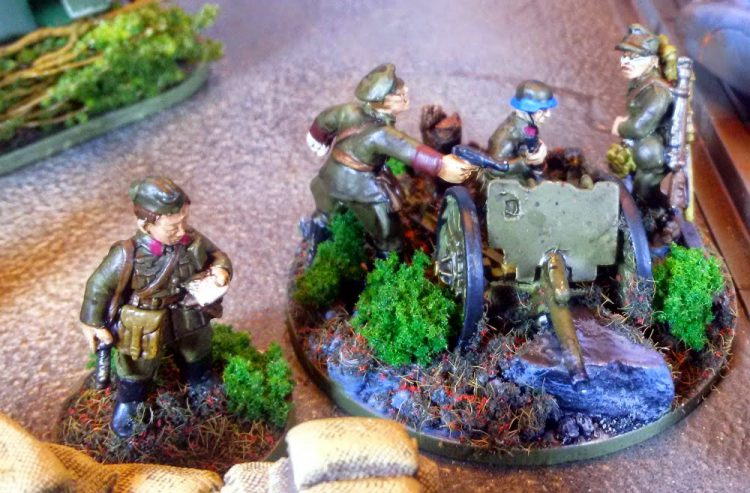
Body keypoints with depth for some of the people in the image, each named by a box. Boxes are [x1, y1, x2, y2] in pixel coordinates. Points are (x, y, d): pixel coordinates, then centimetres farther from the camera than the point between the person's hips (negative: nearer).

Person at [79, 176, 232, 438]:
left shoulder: (193, 240, -23)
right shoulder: (126, 256, -33)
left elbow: (217, 254, -2)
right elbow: (99, 286, -17)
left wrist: (221, 269, -26)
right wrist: (93, 323, -6)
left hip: (190, 321, 4)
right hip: (145, 329, -4)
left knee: (197, 358, 32)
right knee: (137, 371, 23)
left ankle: (202, 386, 65)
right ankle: (127, 404, 55)